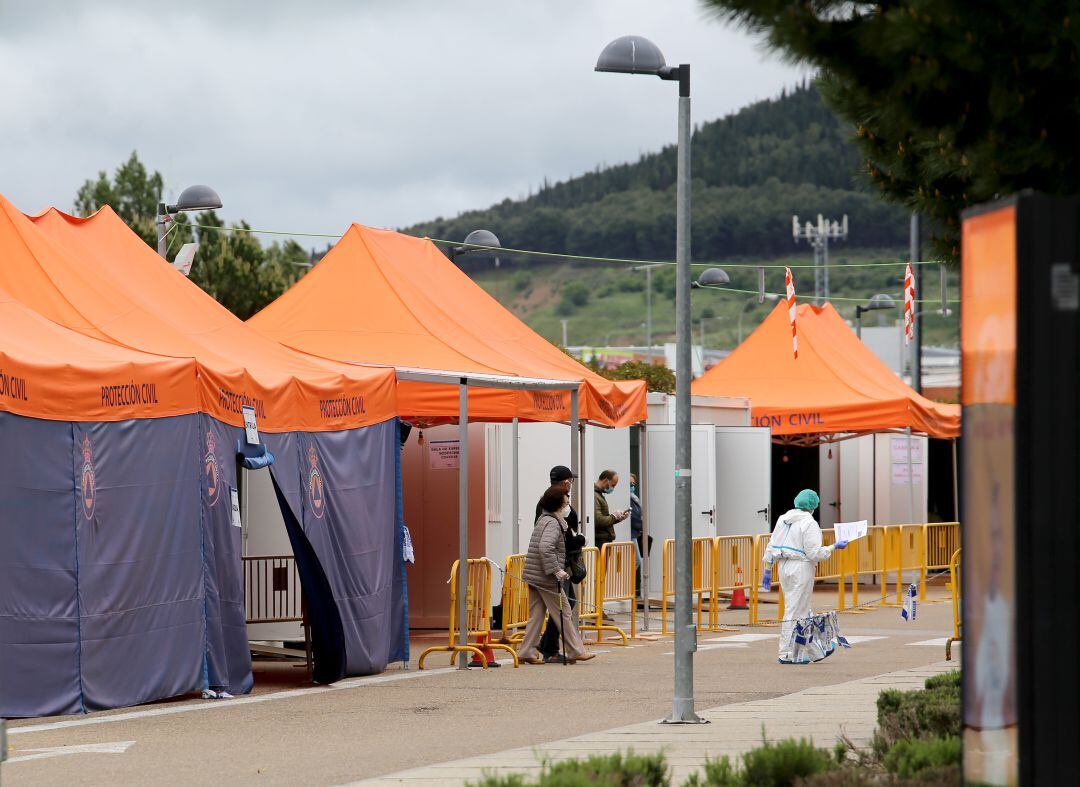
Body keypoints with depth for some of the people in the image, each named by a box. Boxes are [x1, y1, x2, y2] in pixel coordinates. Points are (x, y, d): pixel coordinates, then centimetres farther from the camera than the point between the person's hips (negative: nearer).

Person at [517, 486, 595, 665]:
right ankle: (576, 651, 5)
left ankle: (527, 652, 8)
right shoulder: (553, 523, -14)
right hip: (547, 577, -9)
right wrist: (557, 570, -24)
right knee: (563, 613, -1)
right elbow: (545, 547, -28)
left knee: (536, 615, 11)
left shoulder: (543, 519, 16)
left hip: (533, 576, 9)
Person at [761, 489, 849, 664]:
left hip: (783, 568, 8)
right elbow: (814, 553, -16)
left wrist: (768, 570, 17)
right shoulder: (809, 524, -12)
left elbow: (772, 546, 12)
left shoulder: (783, 520, 11)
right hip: (801, 569, -8)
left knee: (804, 610, 16)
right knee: (795, 611, -2)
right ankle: (786, 654, 0)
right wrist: (834, 547, -3)